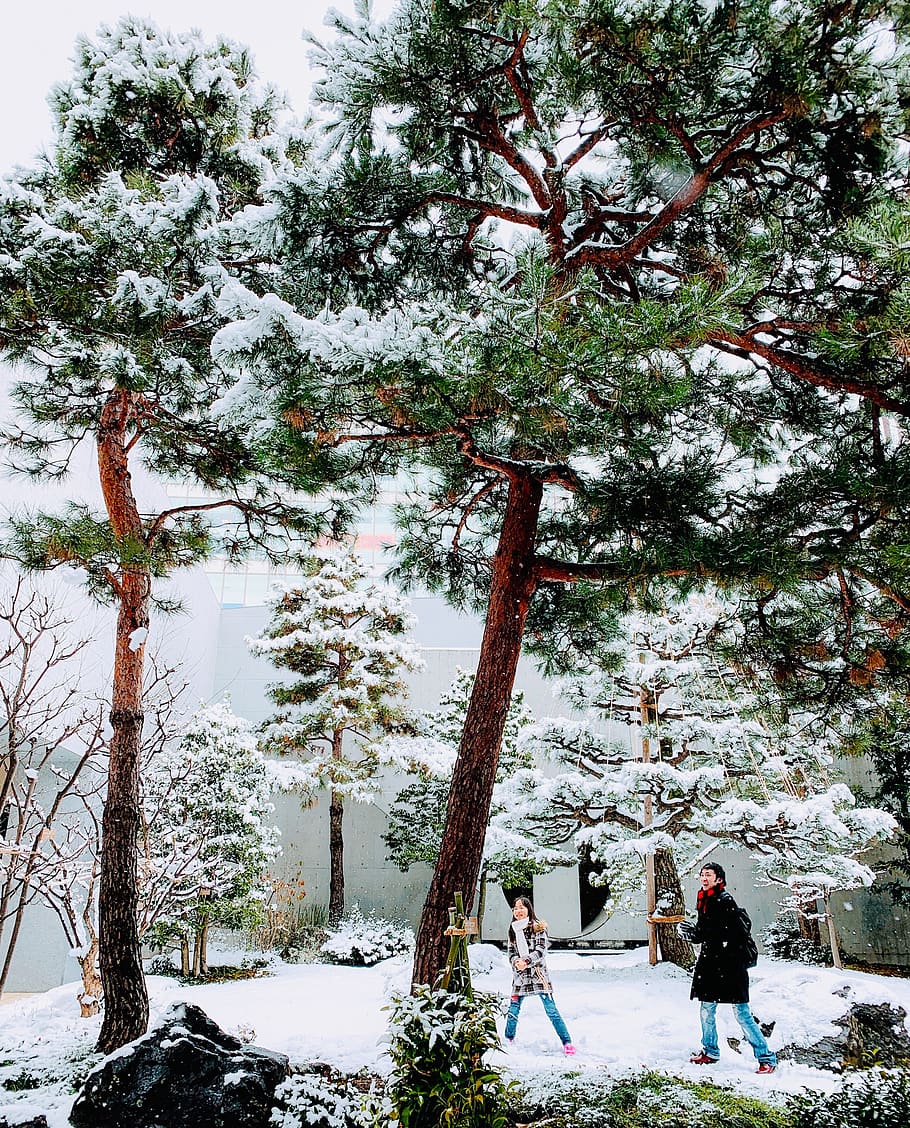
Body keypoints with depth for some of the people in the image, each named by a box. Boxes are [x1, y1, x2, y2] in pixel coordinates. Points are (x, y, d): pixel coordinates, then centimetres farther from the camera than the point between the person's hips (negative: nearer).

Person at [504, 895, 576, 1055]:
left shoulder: (538, 927, -3)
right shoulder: (513, 930, 11)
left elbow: (540, 951, -10)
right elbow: (511, 953, 10)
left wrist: (526, 962, -22)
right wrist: (516, 962, -12)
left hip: (538, 974, -4)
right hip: (520, 976, 4)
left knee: (551, 1010, -5)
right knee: (513, 1011, 4)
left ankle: (567, 1043, 2)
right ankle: (508, 1040, 23)